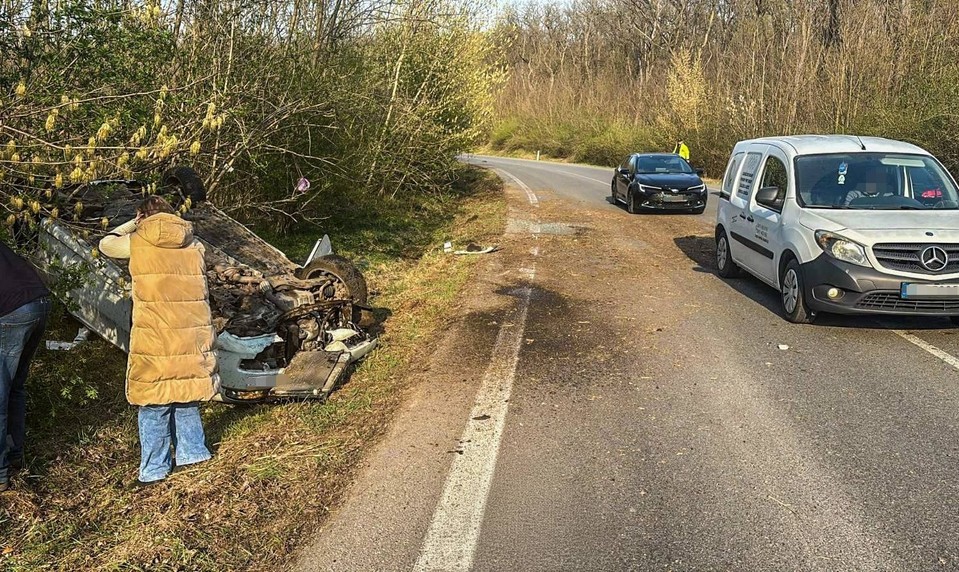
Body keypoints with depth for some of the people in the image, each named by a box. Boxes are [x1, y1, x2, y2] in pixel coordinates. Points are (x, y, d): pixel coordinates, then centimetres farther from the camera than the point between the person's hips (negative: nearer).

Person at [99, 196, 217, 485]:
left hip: (155, 337, -4)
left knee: (154, 405, 8)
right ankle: (193, 452, 31)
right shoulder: (194, 245, 7)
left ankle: (154, 469, 17)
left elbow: (105, 245, 18)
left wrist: (132, 224, 24)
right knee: (185, 397, 20)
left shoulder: (138, 243, -2)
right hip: (193, 335, 4)